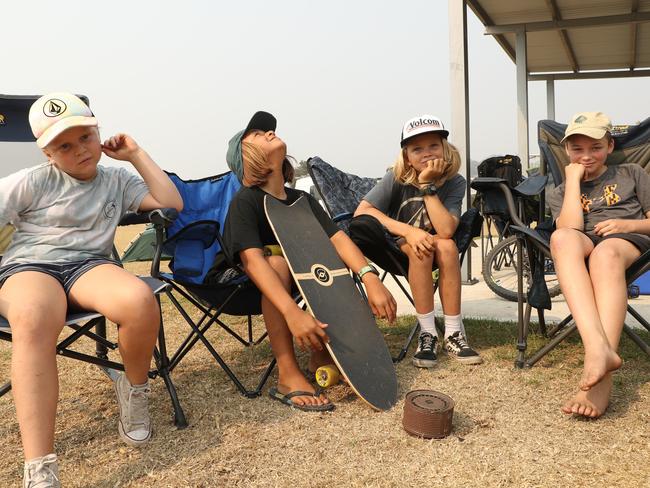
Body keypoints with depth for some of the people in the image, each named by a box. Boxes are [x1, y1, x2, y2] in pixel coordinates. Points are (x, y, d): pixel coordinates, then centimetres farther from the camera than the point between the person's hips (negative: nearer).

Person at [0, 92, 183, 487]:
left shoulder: (117, 180, 16)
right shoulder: (33, 182, 7)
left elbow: (172, 203, 7)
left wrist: (137, 154, 7)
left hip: (89, 264, 2)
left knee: (140, 301, -37)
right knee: (32, 320, -42)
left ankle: (134, 389, -4)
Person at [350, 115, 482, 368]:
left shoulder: (455, 183, -13)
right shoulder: (396, 178, -15)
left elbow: (446, 231, -26)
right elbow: (361, 211, -25)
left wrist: (428, 186, -29)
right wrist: (407, 231, -34)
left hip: (430, 248, 2)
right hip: (397, 250, -1)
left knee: (447, 246, -31)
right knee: (419, 249, -34)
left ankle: (453, 333, -22)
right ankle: (428, 333, -24)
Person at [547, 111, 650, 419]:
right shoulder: (560, 192, 25)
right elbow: (571, 228, 2)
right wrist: (573, 179, 4)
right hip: (584, 243, 1)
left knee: (605, 253, -41)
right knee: (561, 238, -39)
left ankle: (600, 381, -53)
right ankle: (599, 348, -57)